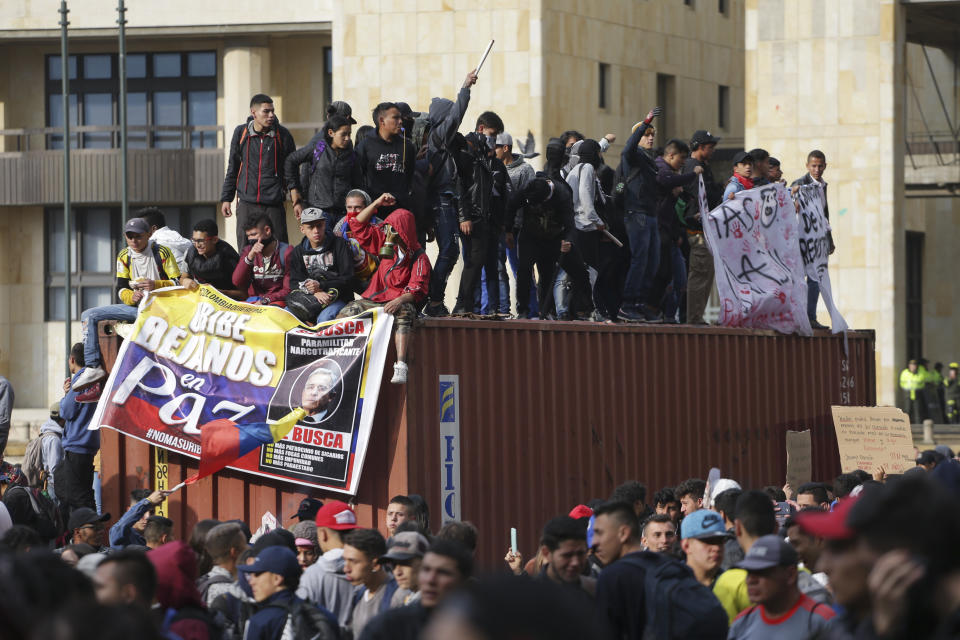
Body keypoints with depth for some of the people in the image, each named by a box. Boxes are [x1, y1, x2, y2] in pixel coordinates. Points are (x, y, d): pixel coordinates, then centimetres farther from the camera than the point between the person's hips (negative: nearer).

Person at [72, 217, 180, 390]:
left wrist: (156, 285, -22)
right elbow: (121, 289, 8)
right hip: (134, 305, 6)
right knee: (89, 316, -6)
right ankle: (93, 367, -17)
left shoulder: (162, 252, -3)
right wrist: (132, 296, -16)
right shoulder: (124, 256, 10)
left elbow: (178, 283, -4)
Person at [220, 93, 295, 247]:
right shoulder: (241, 133, 4)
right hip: (247, 204, 1)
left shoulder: (282, 134, 1)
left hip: (274, 205, -1)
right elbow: (232, 168, 13)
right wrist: (226, 198, 11)